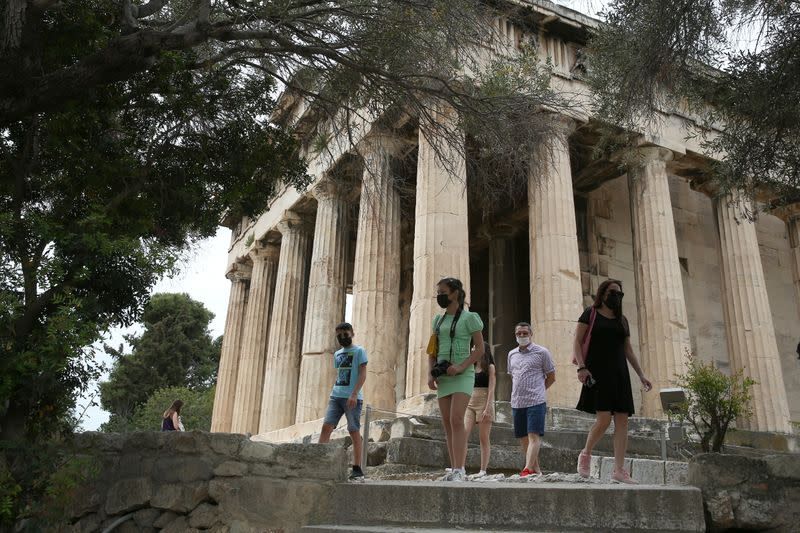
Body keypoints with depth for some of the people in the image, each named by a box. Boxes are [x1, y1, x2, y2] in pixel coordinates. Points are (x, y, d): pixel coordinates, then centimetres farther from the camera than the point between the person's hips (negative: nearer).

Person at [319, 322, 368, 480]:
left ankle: (357, 469, 3)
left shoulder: (359, 351, 1)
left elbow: (362, 374, -7)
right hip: (336, 396, 6)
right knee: (326, 427, -6)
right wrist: (332, 394, 15)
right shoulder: (337, 354, 20)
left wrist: (354, 394, -18)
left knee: (354, 431, -3)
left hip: (353, 397, -6)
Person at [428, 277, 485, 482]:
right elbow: (433, 350, 16)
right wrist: (430, 374, 0)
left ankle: (459, 469, -17)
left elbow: (480, 348, -5)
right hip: (443, 376, 6)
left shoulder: (469, 317, -1)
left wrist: (461, 367, -18)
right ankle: (454, 469, 8)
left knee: (456, 420, -18)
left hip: (462, 375, -6)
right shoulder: (438, 319, 15)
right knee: (447, 424, 4)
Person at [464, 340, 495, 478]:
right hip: (470, 402, 4)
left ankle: (483, 470, 4)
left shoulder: (490, 367, 1)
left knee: (484, 438, 0)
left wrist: (487, 408, -15)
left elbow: (491, 389, -6)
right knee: (463, 434, -11)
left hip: (484, 402, -4)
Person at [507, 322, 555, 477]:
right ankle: (536, 469, 21)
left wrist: (536, 391, 7)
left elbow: (551, 377, 6)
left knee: (534, 436, -13)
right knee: (523, 438, 9)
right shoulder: (512, 354, 14)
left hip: (536, 402, -6)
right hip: (517, 403, 6)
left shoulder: (542, 352, 0)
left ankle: (528, 469, -19)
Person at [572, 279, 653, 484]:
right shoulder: (590, 313, 3)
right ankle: (585, 454, 10)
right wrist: (581, 366, -16)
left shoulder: (622, 320, 19)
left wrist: (641, 375, 13)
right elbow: (577, 342, -3)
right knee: (603, 419, -15)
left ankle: (619, 470, 1)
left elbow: (628, 350, 21)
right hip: (597, 373, -6)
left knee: (622, 421, -2)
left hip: (619, 373, 6)